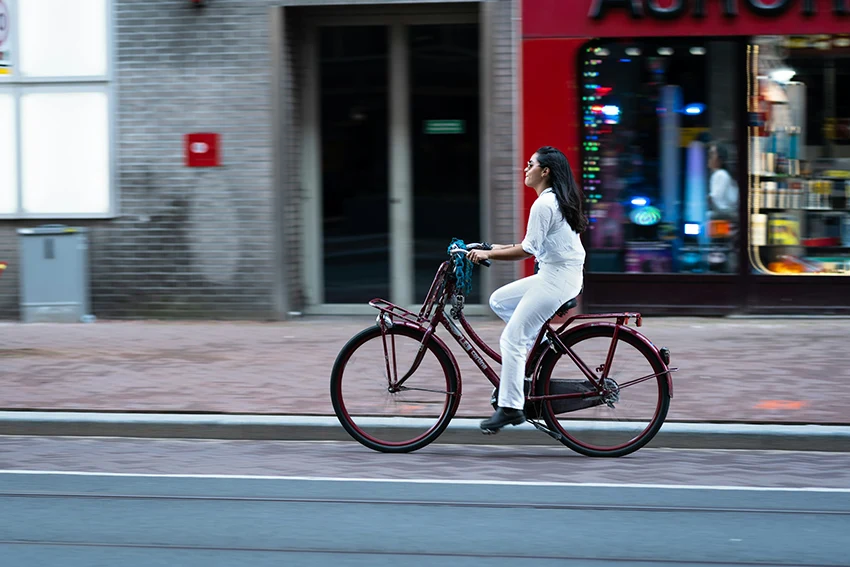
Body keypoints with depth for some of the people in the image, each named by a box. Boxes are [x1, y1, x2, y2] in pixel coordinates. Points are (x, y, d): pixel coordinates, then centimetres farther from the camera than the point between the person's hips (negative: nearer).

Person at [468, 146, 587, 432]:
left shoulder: (543, 205, -17)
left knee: (512, 339, -8)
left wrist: (488, 254, -10)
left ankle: (510, 407, -6)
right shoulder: (559, 200, 14)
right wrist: (498, 248, 17)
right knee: (499, 300, 17)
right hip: (558, 276, 10)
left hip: (556, 280, -10)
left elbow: (527, 250, -19)